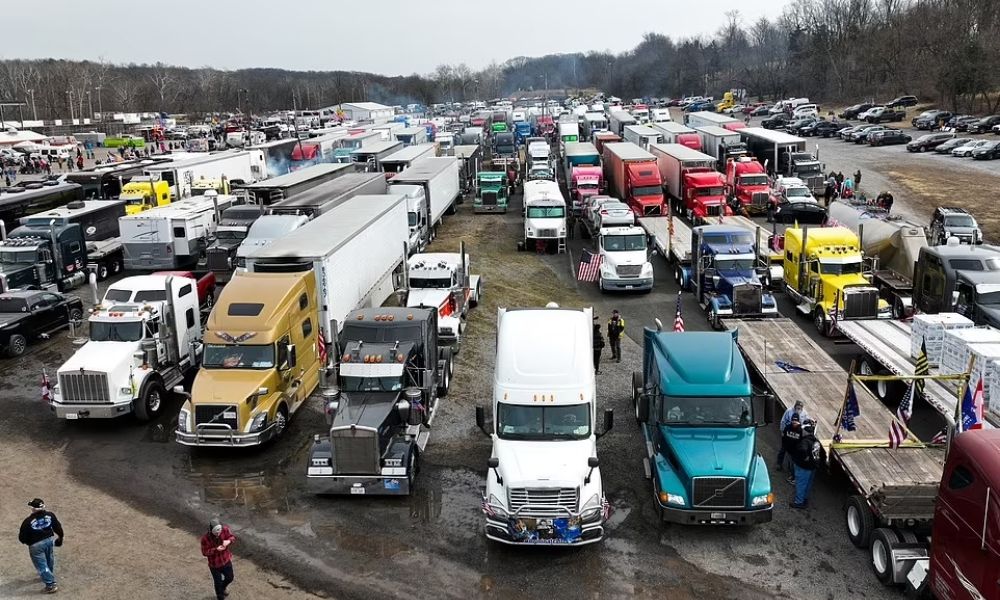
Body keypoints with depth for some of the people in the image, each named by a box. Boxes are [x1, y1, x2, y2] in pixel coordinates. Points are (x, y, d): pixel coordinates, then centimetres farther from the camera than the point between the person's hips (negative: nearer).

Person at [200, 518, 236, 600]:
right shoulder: (205, 538, -28)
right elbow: (205, 552, -20)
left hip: (226, 560, 4)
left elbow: (233, 537, -6)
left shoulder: (225, 530, -21)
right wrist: (216, 549, -33)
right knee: (218, 582, 16)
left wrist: (229, 541, -28)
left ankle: (222, 589, 58)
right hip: (214, 564, -4)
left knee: (230, 578, 24)